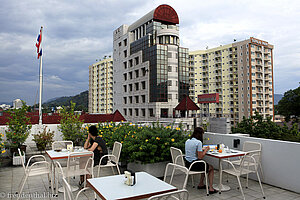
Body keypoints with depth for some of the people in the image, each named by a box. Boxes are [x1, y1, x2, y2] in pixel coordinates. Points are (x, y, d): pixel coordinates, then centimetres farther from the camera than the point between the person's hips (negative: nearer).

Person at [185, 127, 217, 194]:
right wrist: (206, 150, -3)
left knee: (205, 166, 31)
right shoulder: (198, 142, -18)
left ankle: (201, 184, 35)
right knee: (211, 168, 18)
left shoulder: (187, 141, 6)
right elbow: (200, 157, -18)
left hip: (187, 164, 8)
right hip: (194, 165, -8)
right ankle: (210, 188, 14)